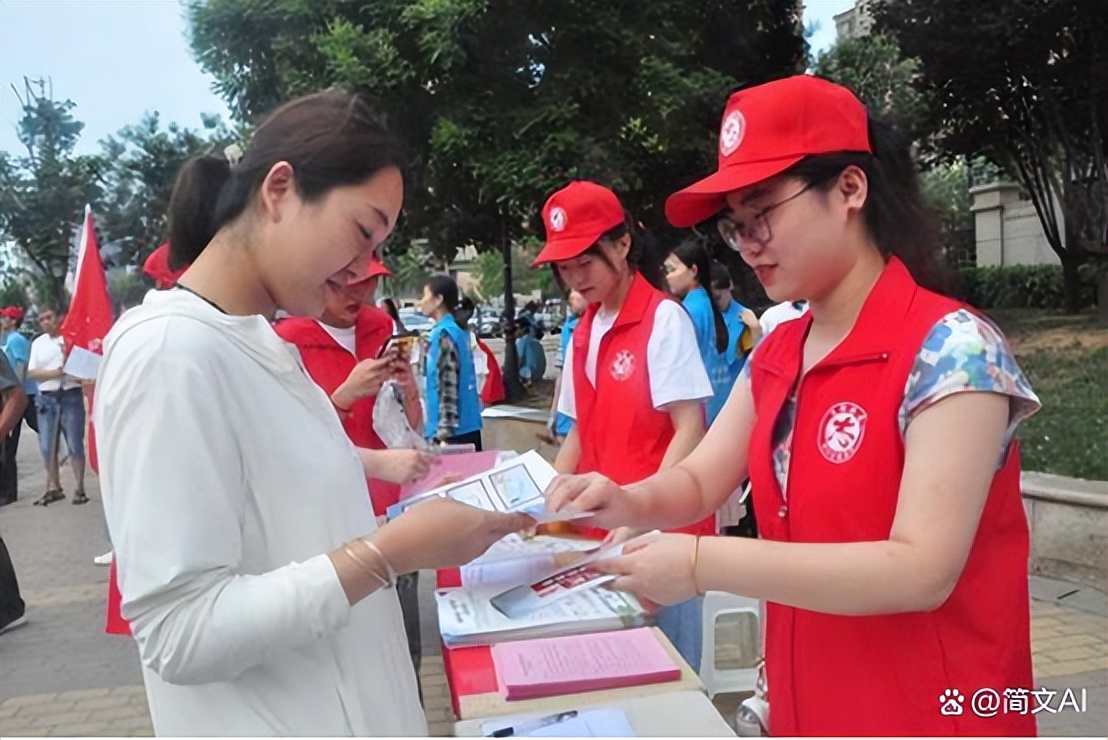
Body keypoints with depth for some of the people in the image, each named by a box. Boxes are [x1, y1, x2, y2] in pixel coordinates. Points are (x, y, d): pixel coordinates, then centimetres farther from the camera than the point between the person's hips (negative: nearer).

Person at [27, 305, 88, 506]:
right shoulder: (38, 343, 10)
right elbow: (31, 372, 1)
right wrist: (56, 372, -12)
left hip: (71, 396, -3)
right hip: (46, 399, 3)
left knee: (75, 444, -2)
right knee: (47, 446, 5)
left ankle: (80, 488, 3)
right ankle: (54, 487, 16)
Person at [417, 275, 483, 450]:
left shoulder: (443, 334, -13)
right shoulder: (458, 331, 14)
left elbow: (448, 386, -19)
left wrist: (444, 432, -20)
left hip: (454, 431, -9)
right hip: (467, 428, 9)